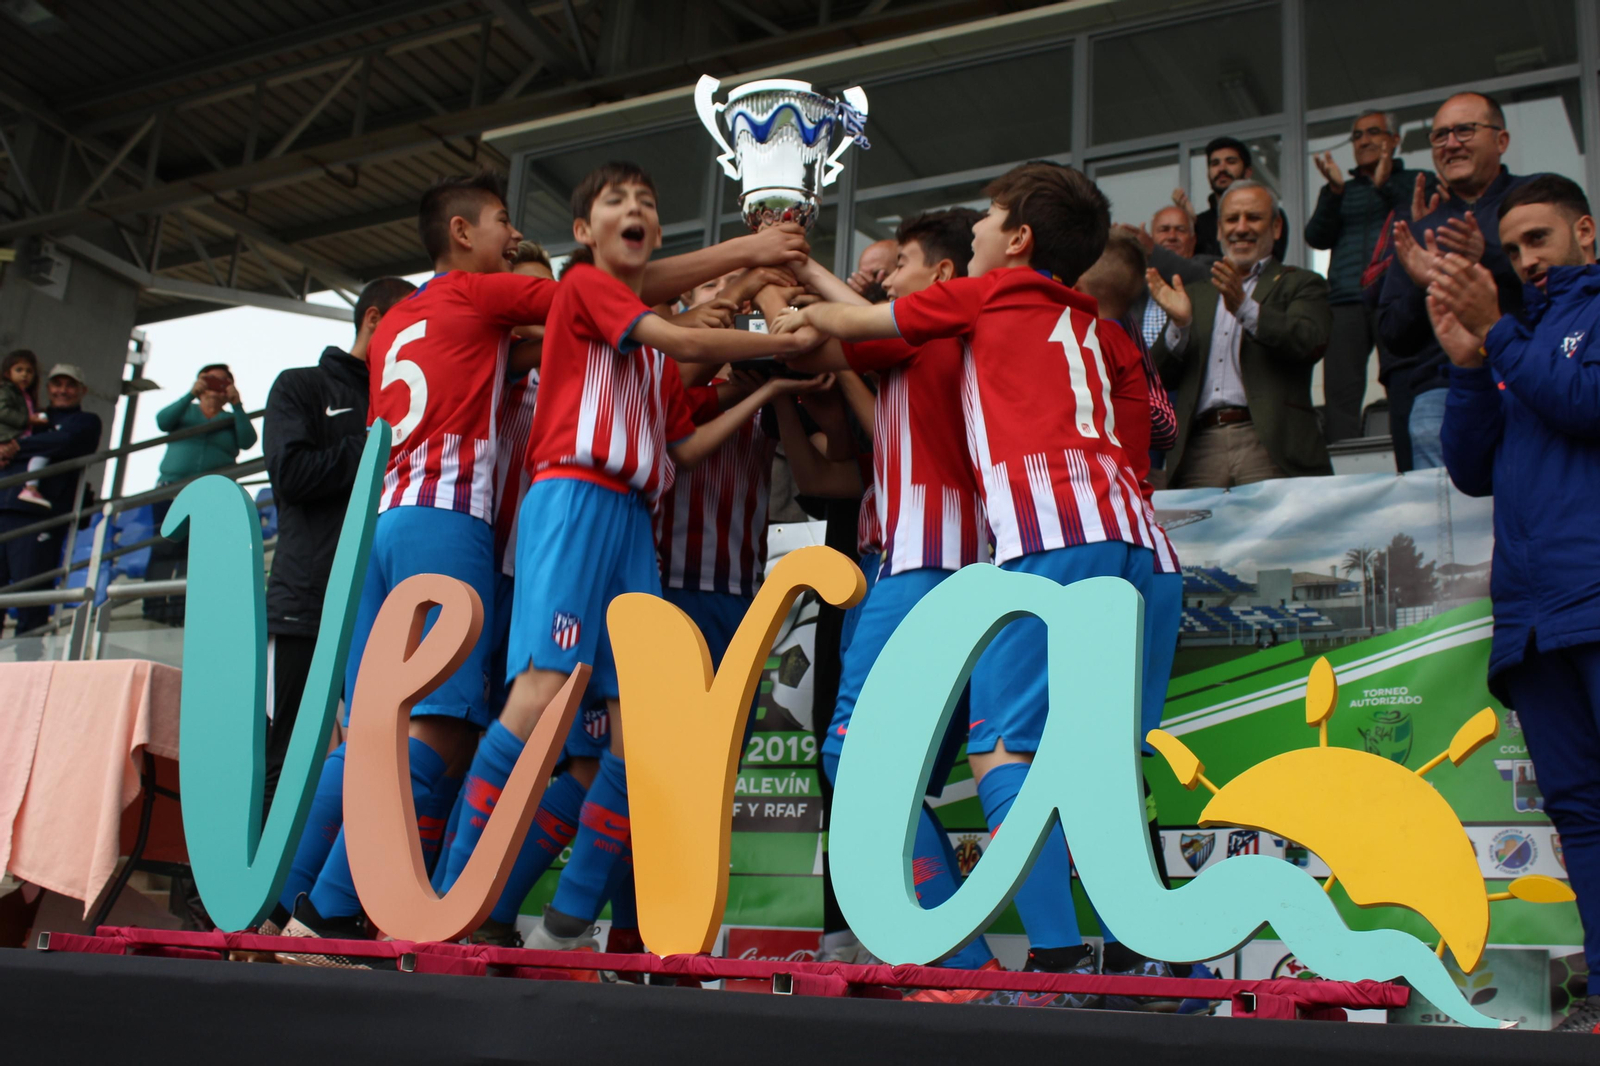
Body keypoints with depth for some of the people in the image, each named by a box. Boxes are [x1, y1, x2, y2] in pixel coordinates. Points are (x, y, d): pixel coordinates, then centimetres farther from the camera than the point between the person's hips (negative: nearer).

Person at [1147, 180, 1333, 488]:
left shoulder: (1300, 285, 14)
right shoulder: (1197, 295, 25)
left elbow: (1310, 343, -7)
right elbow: (1163, 376, 16)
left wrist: (1244, 308, -19)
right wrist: (1180, 323, -2)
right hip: (1199, 449, 3)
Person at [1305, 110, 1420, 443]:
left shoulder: (1413, 182, 18)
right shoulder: (1339, 191, 26)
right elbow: (1317, 237, 10)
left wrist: (1384, 187, -7)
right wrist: (1335, 191, -2)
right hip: (1345, 301, 3)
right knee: (1340, 392, -9)